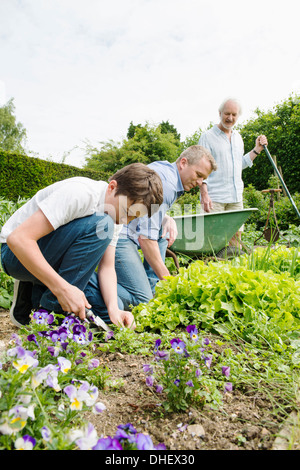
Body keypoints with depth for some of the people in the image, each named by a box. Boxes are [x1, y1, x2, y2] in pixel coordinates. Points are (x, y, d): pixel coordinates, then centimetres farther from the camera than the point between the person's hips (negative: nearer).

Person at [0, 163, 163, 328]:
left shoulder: (114, 216, -4)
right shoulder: (80, 193, -29)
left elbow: (107, 268, -6)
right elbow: (18, 238, -34)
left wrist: (113, 308, -23)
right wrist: (62, 288, -37)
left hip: (52, 258, 7)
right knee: (100, 225, -30)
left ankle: (34, 296, 5)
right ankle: (50, 311, -20)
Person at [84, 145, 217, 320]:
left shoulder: (166, 169, 16)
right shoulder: (163, 183, -16)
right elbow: (146, 238, -22)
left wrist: (168, 219, 4)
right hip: (116, 234, -11)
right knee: (140, 300, -12)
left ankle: (150, 289, 10)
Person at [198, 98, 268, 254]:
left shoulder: (238, 137, 18)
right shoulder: (208, 136, -2)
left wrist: (257, 149, 14)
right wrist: (204, 194, -17)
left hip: (236, 197, 7)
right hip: (214, 197, -6)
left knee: (236, 234, 8)